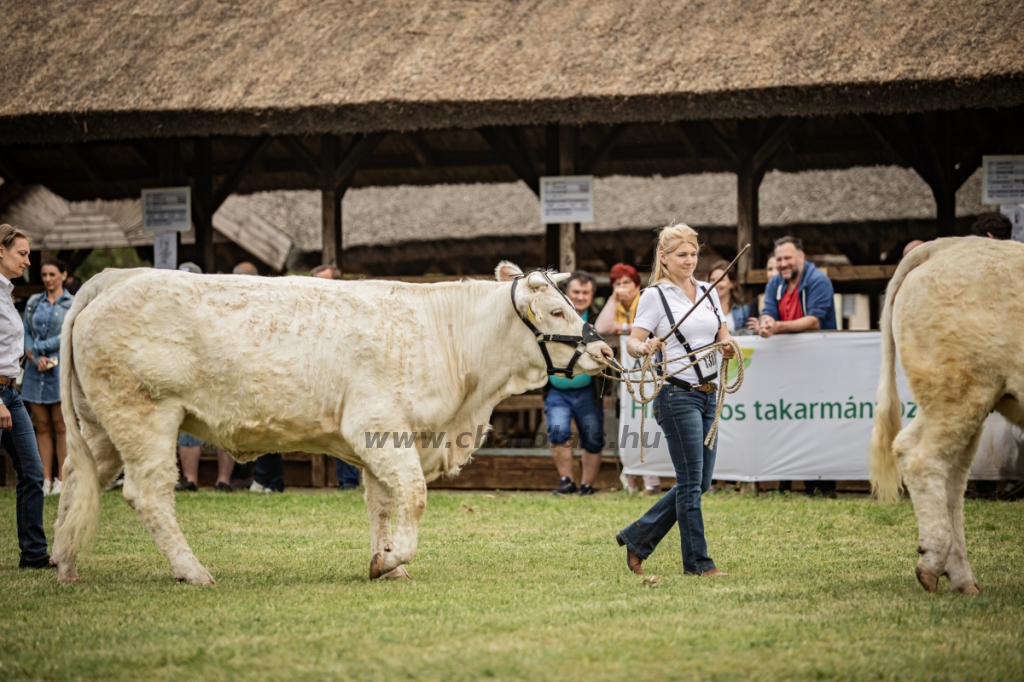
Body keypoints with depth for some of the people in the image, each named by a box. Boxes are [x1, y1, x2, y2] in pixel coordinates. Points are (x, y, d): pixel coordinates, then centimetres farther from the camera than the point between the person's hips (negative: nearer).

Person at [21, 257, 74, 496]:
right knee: (42, 427, 3)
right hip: (35, 370, 4)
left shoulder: (72, 304, 1)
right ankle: (46, 480, 5)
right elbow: (25, 334, 8)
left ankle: (62, 480, -2)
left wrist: (38, 347, -8)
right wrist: (36, 358, -9)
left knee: (61, 426, -4)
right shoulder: (33, 302, 14)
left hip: (60, 369, -4)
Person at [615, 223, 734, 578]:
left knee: (700, 482, 9)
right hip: (677, 395, -7)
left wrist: (728, 347, -6)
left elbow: (723, 336, 17)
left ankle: (637, 537, 20)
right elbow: (632, 342, -8)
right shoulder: (655, 295, -5)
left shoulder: (708, 292, 12)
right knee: (691, 482, -4)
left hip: (708, 394, 7)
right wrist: (642, 348, -31)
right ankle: (697, 561, 3)